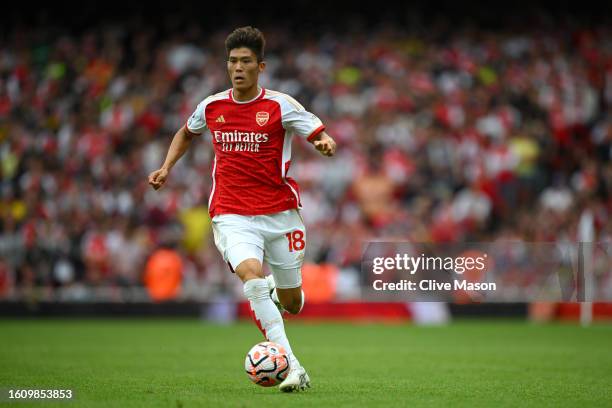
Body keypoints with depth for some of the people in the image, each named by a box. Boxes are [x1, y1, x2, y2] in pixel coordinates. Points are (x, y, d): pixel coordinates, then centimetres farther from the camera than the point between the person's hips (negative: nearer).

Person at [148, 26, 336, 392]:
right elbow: (187, 133, 25)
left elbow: (322, 136, -7)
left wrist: (326, 143, -30)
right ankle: (293, 367, -31)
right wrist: (167, 167, 13)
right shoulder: (212, 107, 3)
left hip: (279, 213, 0)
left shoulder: (280, 105, -6)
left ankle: (277, 293, 50)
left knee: (291, 303, 8)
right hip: (232, 216, 0)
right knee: (253, 276, -28)